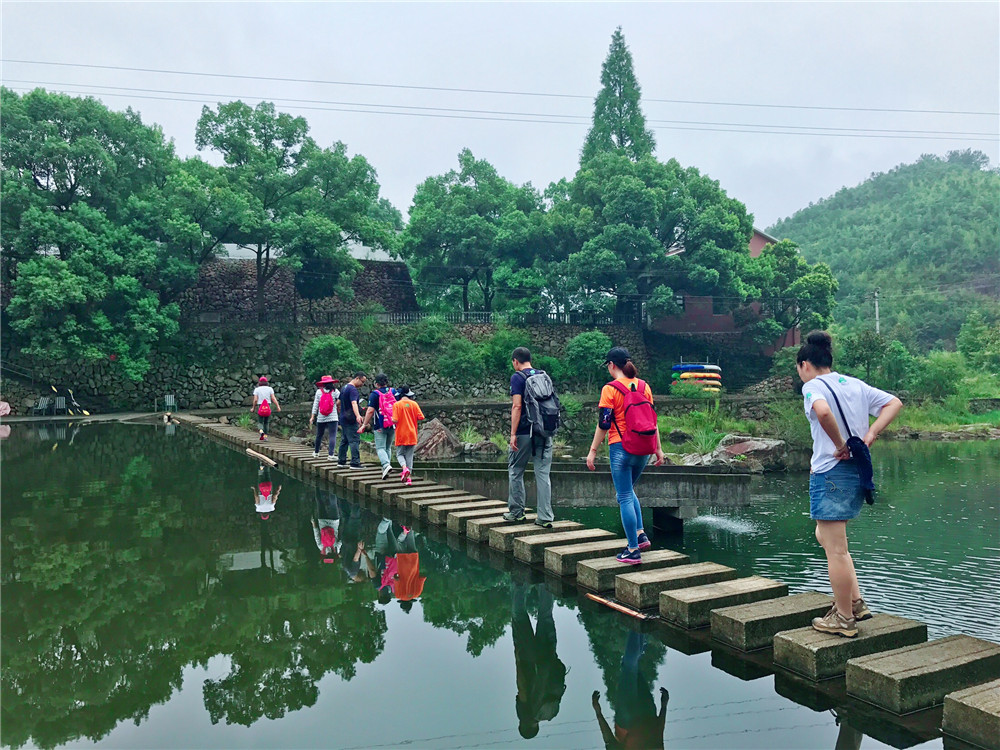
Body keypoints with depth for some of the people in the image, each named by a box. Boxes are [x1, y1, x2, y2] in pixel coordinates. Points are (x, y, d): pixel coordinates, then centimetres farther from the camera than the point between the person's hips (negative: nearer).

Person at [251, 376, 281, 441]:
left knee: (260, 422, 8)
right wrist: (278, 406, -7)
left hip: (260, 407, -1)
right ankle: (265, 436, 7)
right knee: (266, 423, 14)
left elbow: (255, 400, -5)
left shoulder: (256, 389, 1)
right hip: (268, 408, 1)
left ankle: (261, 431, -23)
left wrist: (253, 408, 6)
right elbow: (273, 398, -6)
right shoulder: (270, 389, 3)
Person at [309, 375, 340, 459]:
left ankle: (316, 452, 30)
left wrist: (312, 416, 7)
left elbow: (315, 405, 3)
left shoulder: (319, 391, 1)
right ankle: (330, 454, -13)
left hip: (321, 418, 3)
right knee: (333, 436, -4)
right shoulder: (335, 391, -4)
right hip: (332, 418, -3)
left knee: (319, 435, 16)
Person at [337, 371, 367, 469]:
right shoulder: (353, 389, -16)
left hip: (343, 419, 10)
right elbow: (354, 403, -33)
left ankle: (341, 461, 20)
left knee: (344, 440, 15)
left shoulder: (344, 387, 15)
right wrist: (358, 415, -48)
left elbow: (338, 402, 29)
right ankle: (355, 463, -13)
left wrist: (341, 412, 48)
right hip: (351, 420, -10)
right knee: (355, 441, -10)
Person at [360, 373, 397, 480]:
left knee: (380, 448, -1)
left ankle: (386, 465, -24)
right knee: (388, 447, 16)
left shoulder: (375, 394, -7)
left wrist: (365, 424, -6)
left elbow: (370, 411, -13)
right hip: (393, 425, 5)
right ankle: (385, 470, 18)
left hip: (380, 426, -5)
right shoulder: (393, 392, 7)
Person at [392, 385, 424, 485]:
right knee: (409, 456, 9)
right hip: (412, 435, 2)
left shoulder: (397, 405, -8)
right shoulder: (414, 404, -1)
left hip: (401, 435, -2)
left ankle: (404, 468, -16)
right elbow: (420, 417, -3)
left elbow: (395, 420, -15)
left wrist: (392, 420, 7)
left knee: (400, 454, 12)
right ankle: (408, 477, 7)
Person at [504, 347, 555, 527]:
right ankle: (545, 517, 2)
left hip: (524, 433, -5)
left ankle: (516, 512, 17)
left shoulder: (517, 377, -6)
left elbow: (517, 406, -14)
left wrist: (513, 434, -14)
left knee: (515, 471, 11)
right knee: (543, 473, 4)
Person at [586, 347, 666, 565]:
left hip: (621, 448, -6)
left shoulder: (610, 389, -8)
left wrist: (593, 451, -4)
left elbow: (604, 423, -11)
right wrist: (658, 449, 16)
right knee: (628, 491, 25)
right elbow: (652, 419, 11)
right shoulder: (643, 386, 8)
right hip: (643, 449, 6)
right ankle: (640, 534, 17)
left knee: (624, 497, 0)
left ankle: (633, 550, 2)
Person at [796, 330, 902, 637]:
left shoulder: (813, 385, -10)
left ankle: (844, 620, 11)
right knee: (825, 536, 23)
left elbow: (823, 411, -32)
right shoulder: (855, 384, 14)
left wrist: (839, 445, -18)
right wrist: (869, 435, 4)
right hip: (859, 470, 9)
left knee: (836, 550, 1)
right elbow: (894, 403, 15)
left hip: (831, 473, -9)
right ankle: (856, 603, 23)